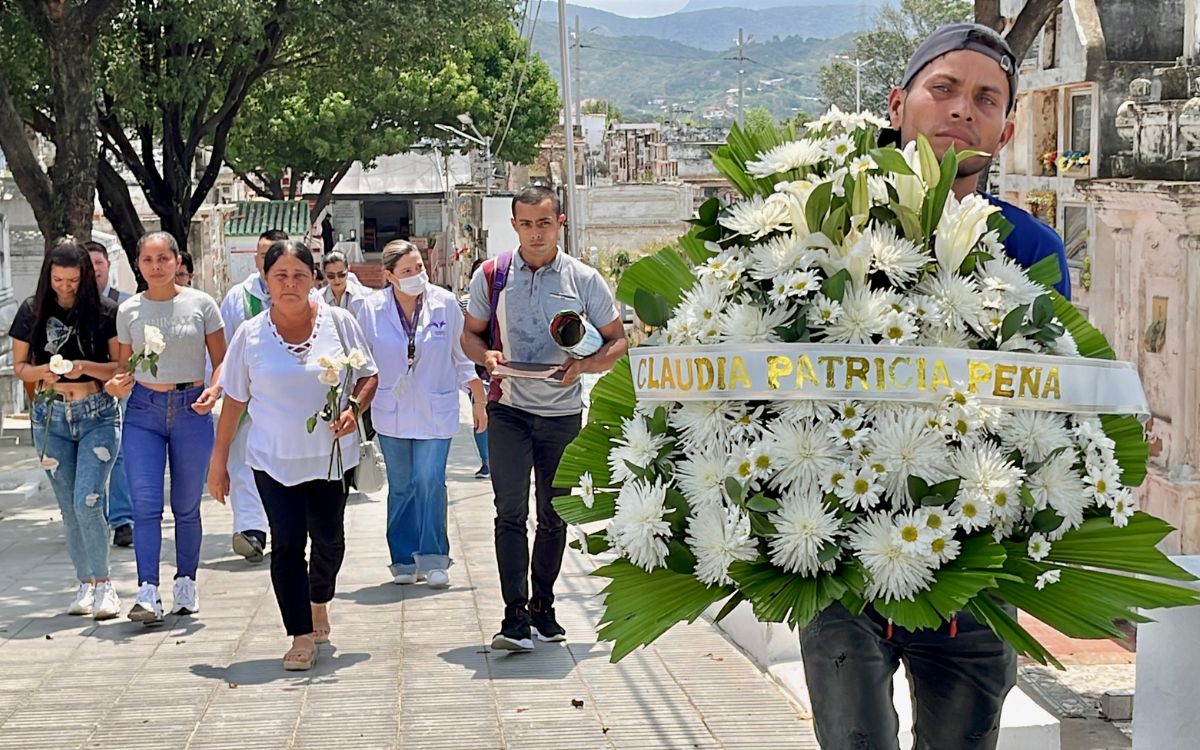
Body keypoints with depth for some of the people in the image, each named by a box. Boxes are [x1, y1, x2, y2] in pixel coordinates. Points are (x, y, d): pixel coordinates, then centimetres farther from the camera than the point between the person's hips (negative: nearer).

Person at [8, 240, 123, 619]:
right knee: (69, 508, 8)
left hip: (97, 414, -3)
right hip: (51, 416, 3)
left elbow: (121, 367, -2)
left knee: (88, 501, -15)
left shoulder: (105, 311, -5)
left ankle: (103, 584, -2)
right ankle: (87, 584, 19)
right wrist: (43, 371, -13)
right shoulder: (32, 311, 2)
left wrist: (85, 367, -19)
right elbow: (19, 366, 8)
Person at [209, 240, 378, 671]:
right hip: (274, 458, -1)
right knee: (287, 542, -6)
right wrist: (219, 462, 5)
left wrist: (353, 408, -14)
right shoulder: (251, 335, -1)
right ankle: (302, 637, 1)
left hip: (330, 454, 1)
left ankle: (319, 602, 38)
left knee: (328, 538, 7)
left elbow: (368, 376, 7)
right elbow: (234, 401, 4)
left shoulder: (339, 322, -1)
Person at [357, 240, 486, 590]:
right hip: (391, 413, 1)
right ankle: (405, 561, 17)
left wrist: (479, 401, 9)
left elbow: (463, 354, 5)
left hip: (435, 412, -1)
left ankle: (433, 560, -1)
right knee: (401, 488, 8)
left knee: (431, 483, -10)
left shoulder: (445, 303, -6)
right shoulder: (371, 309, -5)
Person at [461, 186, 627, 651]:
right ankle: (515, 617, -13)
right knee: (510, 511, -12)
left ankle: (542, 608, 26)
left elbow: (617, 341, 4)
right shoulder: (491, 276, 2)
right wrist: (486, 355, -12)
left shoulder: (584, 280, -1)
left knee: (553, 516, 11)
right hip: (510, 409, -1)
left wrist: (583, 365, -15)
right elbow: (471, 334, 11)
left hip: (562, 412, 1)